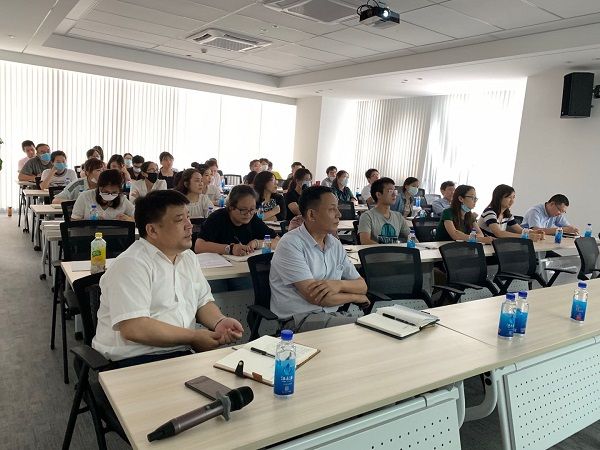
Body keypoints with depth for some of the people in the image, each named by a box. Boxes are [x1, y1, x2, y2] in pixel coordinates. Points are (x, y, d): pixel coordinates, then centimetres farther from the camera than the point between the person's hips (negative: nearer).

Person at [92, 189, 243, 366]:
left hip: (181, 354, 8)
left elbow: (203, 302, 19)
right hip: (135, 359, -7)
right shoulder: (130, 265, -14)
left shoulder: (188, 257, 14)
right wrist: (194, 336, -15)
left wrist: (220, 322, -4)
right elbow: (133, 328, -23)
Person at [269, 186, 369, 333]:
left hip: (333, 314, 7)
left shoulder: (335, 244, 13)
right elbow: (314, 296, -17)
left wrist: (339, 284, -11)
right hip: (299, 319, -7)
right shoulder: (291, 244, -10)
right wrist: (356, 297, -1)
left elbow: (362, 286, 13)